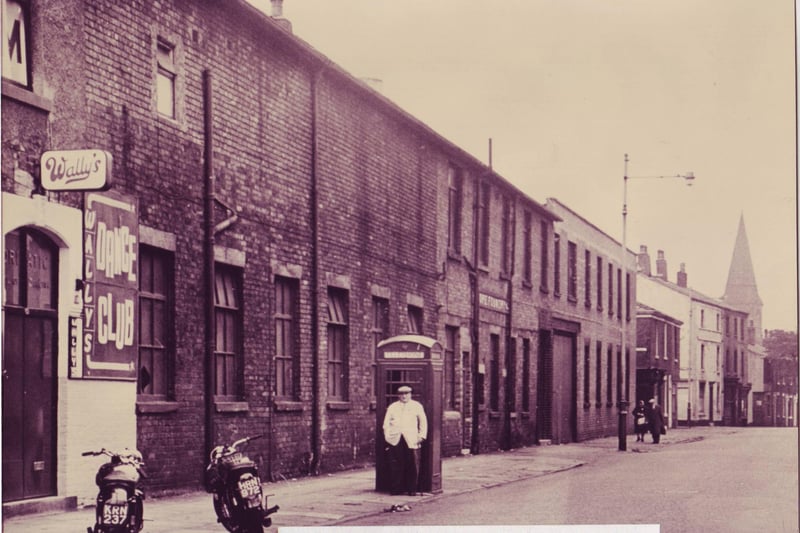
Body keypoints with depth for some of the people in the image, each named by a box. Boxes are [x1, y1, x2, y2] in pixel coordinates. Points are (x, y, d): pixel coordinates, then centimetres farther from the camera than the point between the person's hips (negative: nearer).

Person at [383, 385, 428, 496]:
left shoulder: (417, 406, 14)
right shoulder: (392, 407, 18)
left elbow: (423, 422, 14)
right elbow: (386, 423, 16)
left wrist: (421, 436, 4)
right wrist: (387, 436, 4)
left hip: (411, 440, -1)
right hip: (395, 440, 1)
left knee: (412, 465, -6)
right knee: (396, 466, -4)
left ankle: (412, 489, 2)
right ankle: (397, 489, 3)